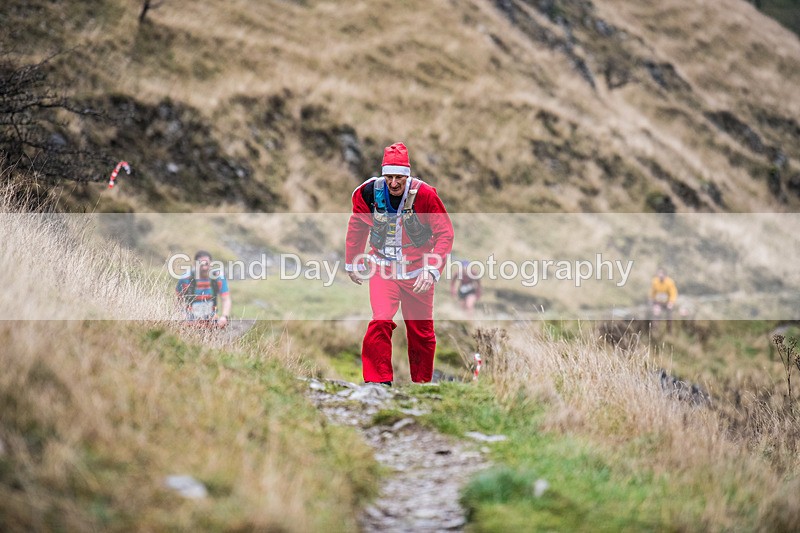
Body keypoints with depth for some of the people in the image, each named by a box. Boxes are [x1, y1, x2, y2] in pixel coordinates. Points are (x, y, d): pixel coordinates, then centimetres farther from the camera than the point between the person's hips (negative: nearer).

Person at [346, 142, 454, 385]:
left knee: (422, 333, 8)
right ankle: (378, 381, -12)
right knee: (380, 321, -21)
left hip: (417, 271, 0)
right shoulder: (369, 192, -11)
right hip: (382, 268, 0)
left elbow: (445, 233, -12)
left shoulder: (424, 194, -19)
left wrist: (432, 269, -22)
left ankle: (422, 382, 29)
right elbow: (357, 226, 8)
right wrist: (352, 263, 15)